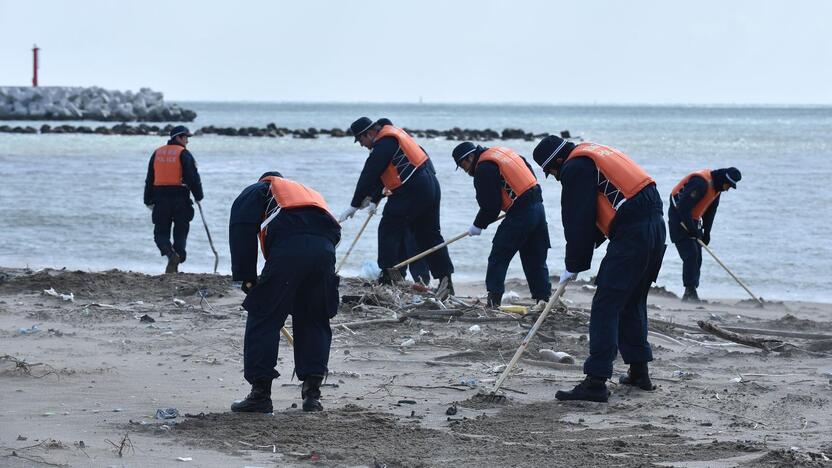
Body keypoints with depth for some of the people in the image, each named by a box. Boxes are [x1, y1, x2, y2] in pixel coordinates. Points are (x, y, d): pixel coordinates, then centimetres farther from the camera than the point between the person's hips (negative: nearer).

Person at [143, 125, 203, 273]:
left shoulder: (157, 153, 11)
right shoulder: (184, 154, -5)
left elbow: (149, 179, 14)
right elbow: (193, 177, -10)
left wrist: (149, 200, 19)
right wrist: (198, 196, 2)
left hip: (161, 200, 3)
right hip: (181, 200, -3)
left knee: (161, 232, 8)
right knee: (180, 233, 7)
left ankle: (170, 253, -19)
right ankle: (175, 265, 2)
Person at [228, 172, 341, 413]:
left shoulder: (256, 191, 28)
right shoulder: (311, 193, 43)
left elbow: (242, 229, 8)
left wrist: (245, 276, 7)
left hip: (289, 247, -4)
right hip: (326, 246, 5)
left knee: (263, 318, 6)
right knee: (314, 321, 18)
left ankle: (260, 393, 3)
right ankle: (312, 392, 13)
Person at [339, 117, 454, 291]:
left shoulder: (384, 143, -12)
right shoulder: (391, 136, 19)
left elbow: (368, 176, -13)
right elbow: (378, 174, 22)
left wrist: (354, 206, -8)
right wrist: (374, 200, 18)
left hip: (412, 190, -10)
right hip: (431, 185, 10)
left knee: (389, 229, -2)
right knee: (430, 234, 13)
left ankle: (387, 275, -4)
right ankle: (446, 280, 13)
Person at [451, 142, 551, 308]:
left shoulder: (484, 168, -10)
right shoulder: (502, 152, 18)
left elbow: (490, 206, -12)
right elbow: (529, 173, 22)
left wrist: (478, 226, 3)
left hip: (520, 214, -9)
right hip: (538, 207, 9)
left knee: (498, 258, -2)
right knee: (536, 259, 13)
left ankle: (494, 299, -5)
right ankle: (543, 299, 11)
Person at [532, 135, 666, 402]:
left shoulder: (574, 168, -5)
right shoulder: (595, 155, 24)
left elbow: (577, 222, -6)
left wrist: (573, 267, 3)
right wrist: (582, 254, 22)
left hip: (631, 235, -10)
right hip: (655, 225, 10)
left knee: (605, 307, -8)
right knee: (632, 303, 21)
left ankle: (596, 382, -11)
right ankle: (639, 372, 27)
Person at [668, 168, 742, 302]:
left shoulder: (717, 187, 4)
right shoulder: (701, 183, -28)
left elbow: (710, 210, 14)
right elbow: (683, 207, -31)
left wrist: (706, 233, 8)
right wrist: (692, 229, -26)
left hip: (692, 220, 10)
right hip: (679, 219, -10)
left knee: (697, 257, 5)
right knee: (690, 254, -16)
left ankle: (691, 292, 8)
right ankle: (690, 291, -14)